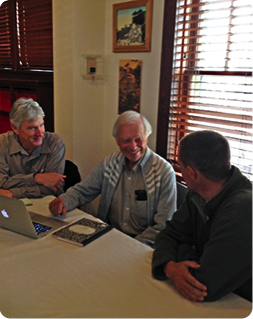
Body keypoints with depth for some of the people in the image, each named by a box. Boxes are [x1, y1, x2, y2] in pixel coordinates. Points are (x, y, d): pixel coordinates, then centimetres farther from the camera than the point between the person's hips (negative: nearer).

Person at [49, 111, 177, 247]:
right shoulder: (109, 163, 6)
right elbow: (82, 191, 12)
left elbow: (163, 227, -10)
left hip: (143, 245, -4)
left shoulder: (164, 172, -10)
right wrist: (63, 202, -11)